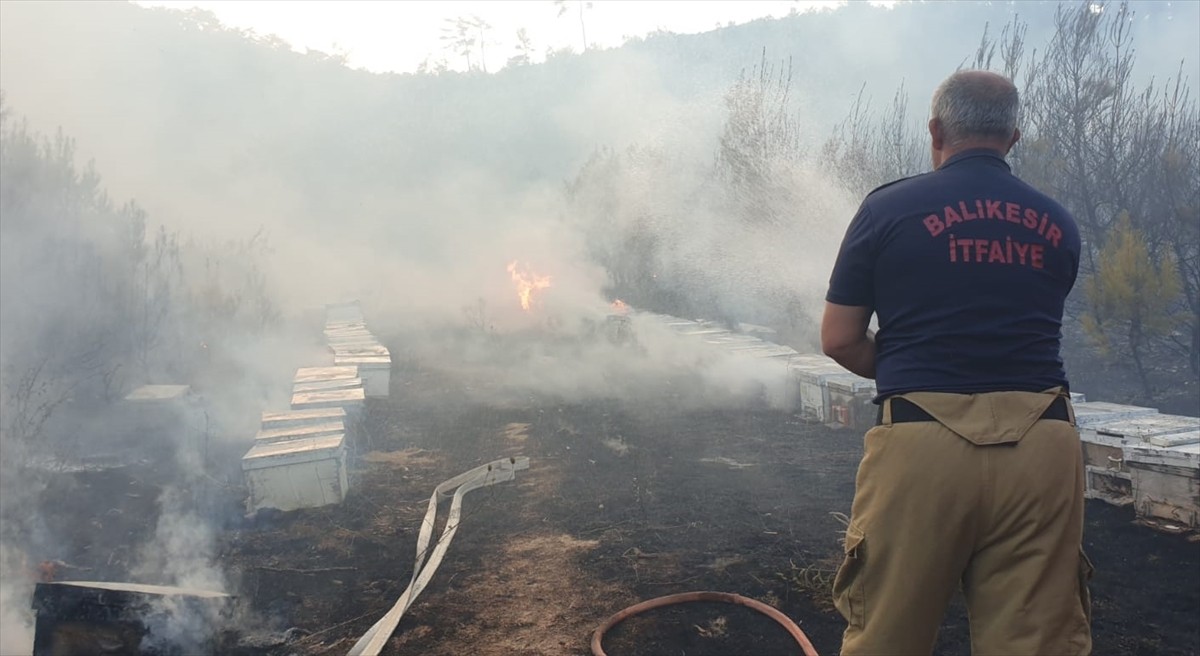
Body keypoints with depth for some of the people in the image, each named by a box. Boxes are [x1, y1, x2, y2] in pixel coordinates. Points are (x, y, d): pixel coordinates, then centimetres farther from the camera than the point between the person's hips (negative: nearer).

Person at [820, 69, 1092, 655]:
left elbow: (838, 340, 1)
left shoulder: (890, 207, 0)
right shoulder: (1057, 225, 11)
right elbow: (1032, 332, 17)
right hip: (1041, 444, 3)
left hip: (923, 438, -3)